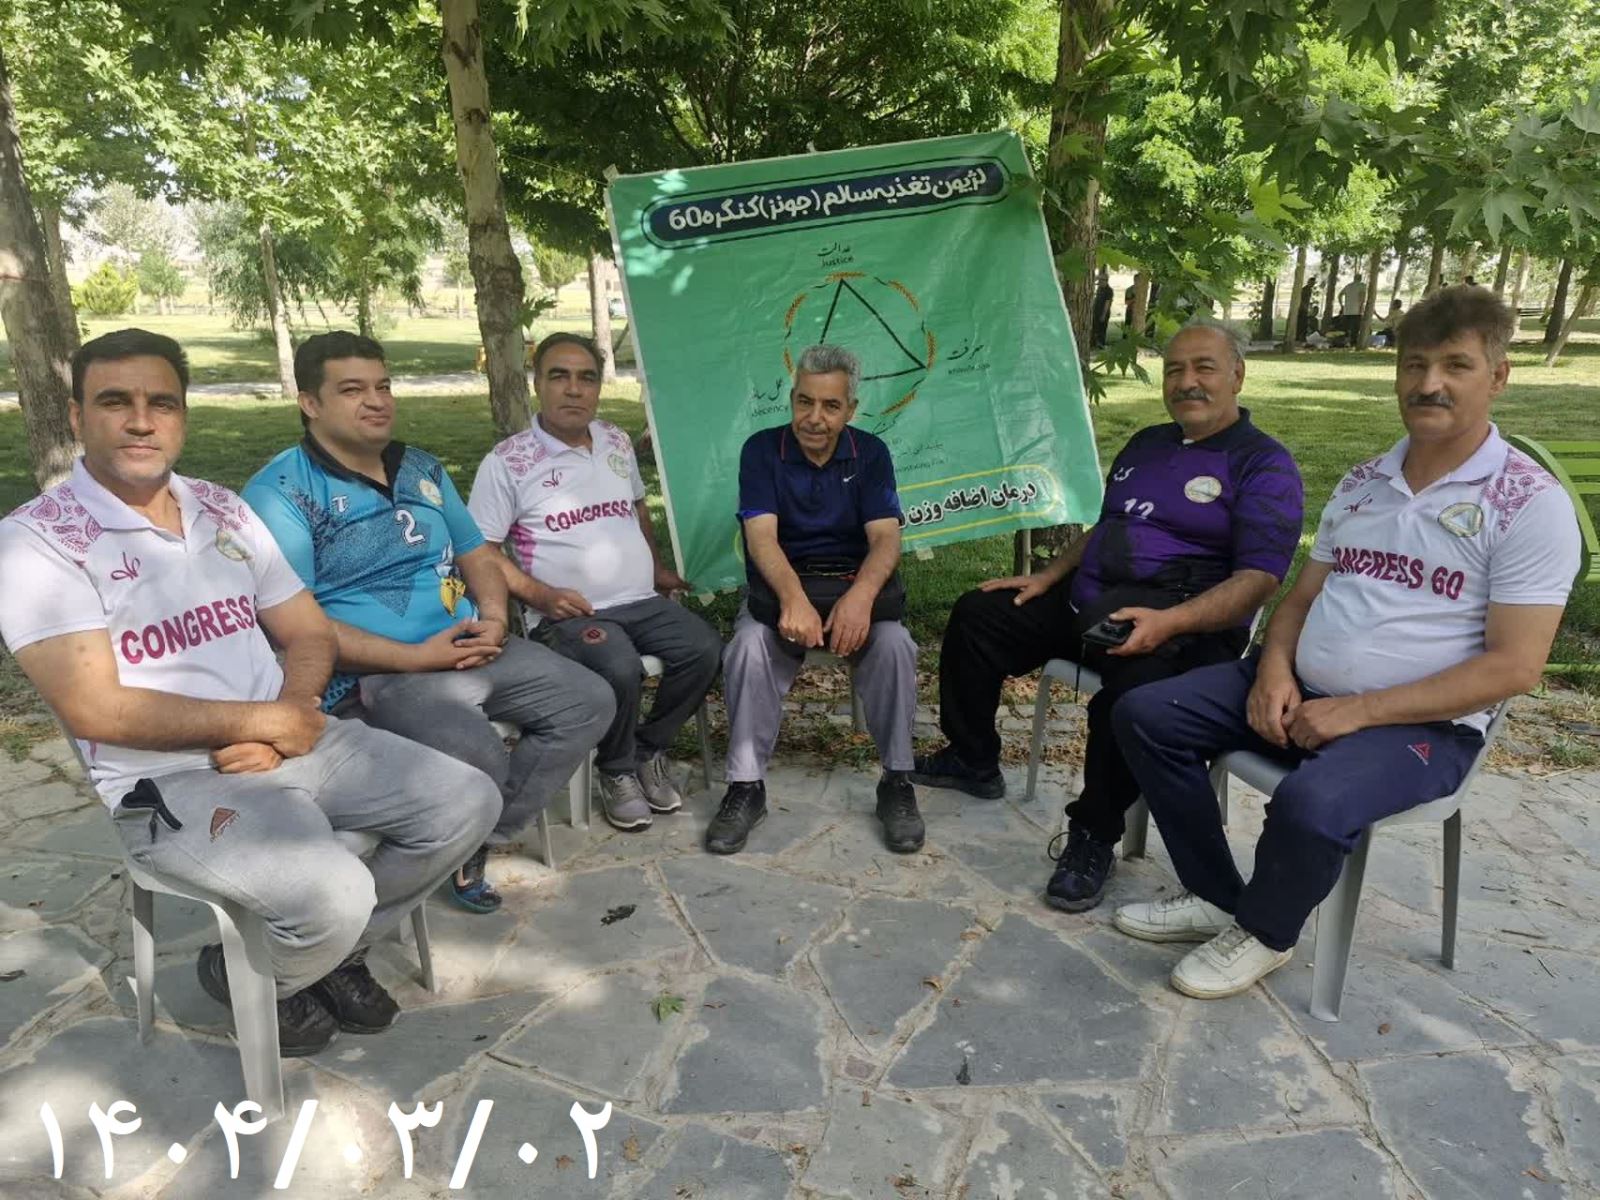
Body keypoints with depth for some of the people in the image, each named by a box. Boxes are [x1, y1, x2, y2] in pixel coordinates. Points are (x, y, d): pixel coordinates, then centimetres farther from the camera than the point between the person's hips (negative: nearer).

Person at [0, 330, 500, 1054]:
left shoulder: (222, 510, 11)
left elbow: (310, 634, 11)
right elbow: (94, 710, -17)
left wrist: (288, 713, -10)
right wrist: (261, 719, -16)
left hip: (294, 740, 7)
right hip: (170, 781, -6)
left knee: (468, 803, -3)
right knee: (334, 897, -29)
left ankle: (335, 953, 18)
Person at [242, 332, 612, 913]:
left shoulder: (422, 469, 15)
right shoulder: (280, 493, -8)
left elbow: (477, 554, 20)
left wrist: (494, 617, -2)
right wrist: (416, 657, -20)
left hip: (470, 646, 8)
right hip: (375, 673, -8)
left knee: (589, 701, 0)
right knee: (480, 762, -32)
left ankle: (476, 841, 7)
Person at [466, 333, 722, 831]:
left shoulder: (616, 442, 13)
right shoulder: (507, 462, -4)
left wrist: (658, 570, 21)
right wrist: (540, 595, -16)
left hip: (643, 602, 6)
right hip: (569, 614, -5)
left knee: (704, 649, -20)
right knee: (620, 670, -34)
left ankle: (649, 750, 5)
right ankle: (617, 771, -3)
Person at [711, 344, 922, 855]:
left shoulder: (870, 453, 0)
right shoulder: (761, 450, -4)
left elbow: (885, 538, -12)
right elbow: (761, 537, -17)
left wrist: (861, 595, -34)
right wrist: (794, 598, -38)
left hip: (855, 585, 1)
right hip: (780, 589, -1)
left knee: (893, 644, -29)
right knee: (749, 649, -31)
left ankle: (897, 782, -12)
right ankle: (746, 787, -16)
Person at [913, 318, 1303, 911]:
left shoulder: (1264, 465, -5)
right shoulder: (1146, 444, 19)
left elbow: (1259, 579, -16)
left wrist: (1169, 622, -31)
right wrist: (1048, 576, 13)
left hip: (1183, 627, -8)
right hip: (1086, 603, 8)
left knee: (1132, 692, -39)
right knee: (976, 614, 3)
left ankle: (1093, 839, -15)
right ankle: (973, 761, 17)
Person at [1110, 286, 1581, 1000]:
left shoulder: (1530, 504, -8)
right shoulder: (1360, 484, 11)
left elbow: (1513, 668, -14)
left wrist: (1357, 711, -20)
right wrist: (1274, 669, -8)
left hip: (1421, 724, -6)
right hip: (1300, 694, 6)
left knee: (1311, 804, -35)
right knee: (1143, 715, -6)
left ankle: (1264, 931, 0)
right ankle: (1216, 897, 8)